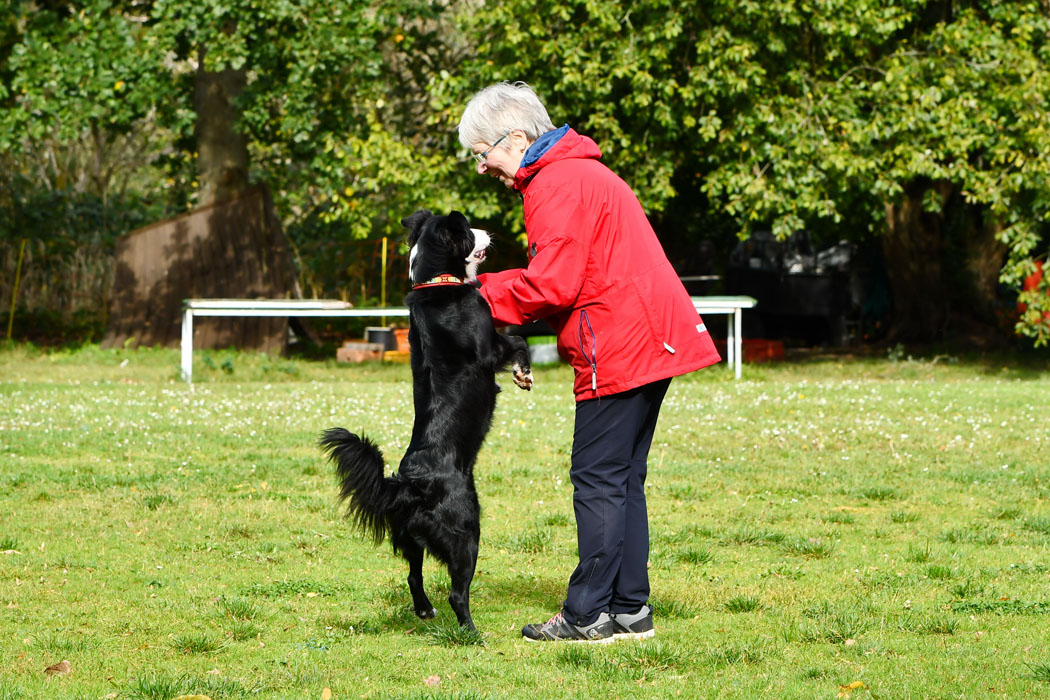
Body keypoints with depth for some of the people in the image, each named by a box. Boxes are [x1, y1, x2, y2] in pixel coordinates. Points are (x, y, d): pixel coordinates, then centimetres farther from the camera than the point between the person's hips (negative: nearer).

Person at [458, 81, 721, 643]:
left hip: (619, 350, -10)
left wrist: (482, 297, -6)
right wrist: (488, 286, 8)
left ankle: (588, 614, -3)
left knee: (597, 479, -6)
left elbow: (550, 287, -18)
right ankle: (629, 609, 15)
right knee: (623, 479, 12)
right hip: (650, 343, 10)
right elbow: (560, 276, 19)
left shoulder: (558, 186, -13)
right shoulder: (581, 173, 21)